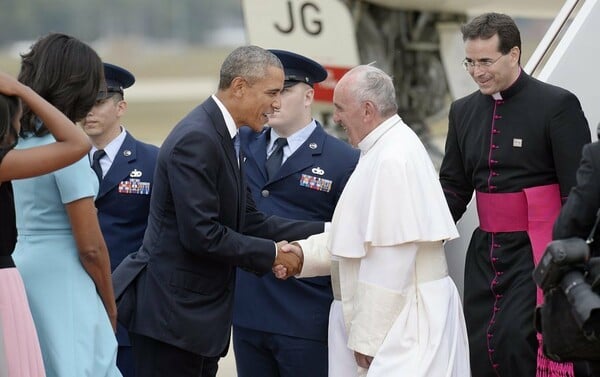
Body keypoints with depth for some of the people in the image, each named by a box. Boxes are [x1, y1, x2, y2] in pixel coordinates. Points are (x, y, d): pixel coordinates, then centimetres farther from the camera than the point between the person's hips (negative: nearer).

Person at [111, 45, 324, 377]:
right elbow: (201, 234, -23)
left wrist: (325, 231, 7)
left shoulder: (221, 137, 14)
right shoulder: (196, 139, -18)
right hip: (172, 312, -10)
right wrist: (272, 254, -12)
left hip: (200, 312, 10)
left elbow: (249, 222, 13)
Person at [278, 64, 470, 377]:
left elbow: (390, 259, -22)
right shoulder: (382, 150, 14)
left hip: (404, 321, -10)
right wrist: (304, 252, 6)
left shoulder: (394, 160, -19)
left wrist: (366, 338, -19)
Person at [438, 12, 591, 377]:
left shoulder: (557, 105, -9)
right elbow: (454, 187, 16)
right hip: (486, 250, 7)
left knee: (514, 343, -19)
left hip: (537, 252, -6)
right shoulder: (464, 111, 10)